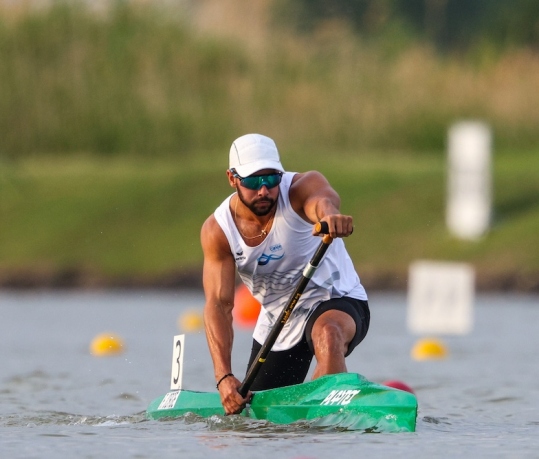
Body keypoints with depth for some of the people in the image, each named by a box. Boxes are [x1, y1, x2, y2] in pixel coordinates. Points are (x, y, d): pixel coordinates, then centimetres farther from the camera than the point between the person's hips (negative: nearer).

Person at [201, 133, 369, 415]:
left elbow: (321, 199, -47)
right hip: (277, 323, 4)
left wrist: (328, 214, -74)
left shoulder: (303, 187, -22)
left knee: (328, 335, -39)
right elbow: (218, 304, -19)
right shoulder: (216, 231, -13)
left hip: (335, 300, -4)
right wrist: (224, 377, -32)